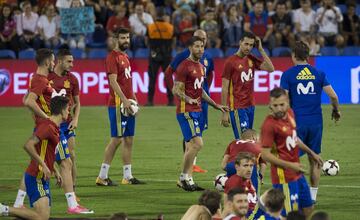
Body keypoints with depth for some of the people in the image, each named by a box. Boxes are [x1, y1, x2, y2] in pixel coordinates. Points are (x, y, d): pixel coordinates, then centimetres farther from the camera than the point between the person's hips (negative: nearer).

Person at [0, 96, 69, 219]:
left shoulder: (54, 128, 15)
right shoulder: (47, 126, -16)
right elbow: (28, 145, -27)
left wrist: (55, 172, 23)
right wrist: (44, 166, -25)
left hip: (42, 178, 10)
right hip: (36, 177, -10)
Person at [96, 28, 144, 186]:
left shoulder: (125, 57, 18)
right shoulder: (112, 57, -11)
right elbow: (113, 81, -19)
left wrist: (134, 99, 17)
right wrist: (124, 100, -24)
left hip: (128, 104, 9)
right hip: (117, 104, -9)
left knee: (128, 139, 9)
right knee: (116, 139, -9)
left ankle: (127, 176, 13)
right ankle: (102, 176, -5)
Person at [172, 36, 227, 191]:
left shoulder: (201, 67, 16)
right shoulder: (184, 66, -12)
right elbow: (176, 90, -15)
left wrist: (216, 106, 26)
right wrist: (189, 100, -32)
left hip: (196, 111, 9)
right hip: (186, 111, -9)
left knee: (190, 146, 9)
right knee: (197, 144, -15)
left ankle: (187, 180, 12)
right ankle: (184, 177, -5)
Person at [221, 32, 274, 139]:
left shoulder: (251, 59, 9)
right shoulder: (231, 61, -8)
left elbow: (270, 68, -1)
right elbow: (225, 88, -8)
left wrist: (261, 49, -3)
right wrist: (225, 113, -11)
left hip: (250, 106, 6)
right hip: (237, 108, -6)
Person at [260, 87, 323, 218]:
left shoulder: (289, 113, 2)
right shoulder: (269, 125, -23)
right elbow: (265, 155, -22)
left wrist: (311, 153, 25)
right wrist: (290, 165, -23)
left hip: (297, 173, 9)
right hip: (284, 178, -9)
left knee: (308, 209, 19)